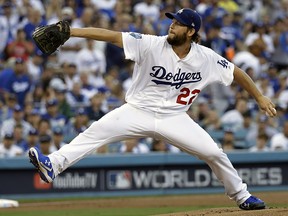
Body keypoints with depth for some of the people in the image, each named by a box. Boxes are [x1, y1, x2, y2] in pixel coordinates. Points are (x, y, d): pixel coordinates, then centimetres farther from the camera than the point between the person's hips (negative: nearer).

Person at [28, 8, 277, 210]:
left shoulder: (206, 58, -9)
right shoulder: (151, 45, -16)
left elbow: (236, 72, 5)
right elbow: (111, 36, -22)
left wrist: (260, 97, 7)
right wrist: (70, 31, -30)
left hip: (174, 118, 1)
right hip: (138, 111, -1)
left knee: (214, 153, -5)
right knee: (96, 131, -22)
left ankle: (242, 196, 18)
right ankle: (52, 165, -33)